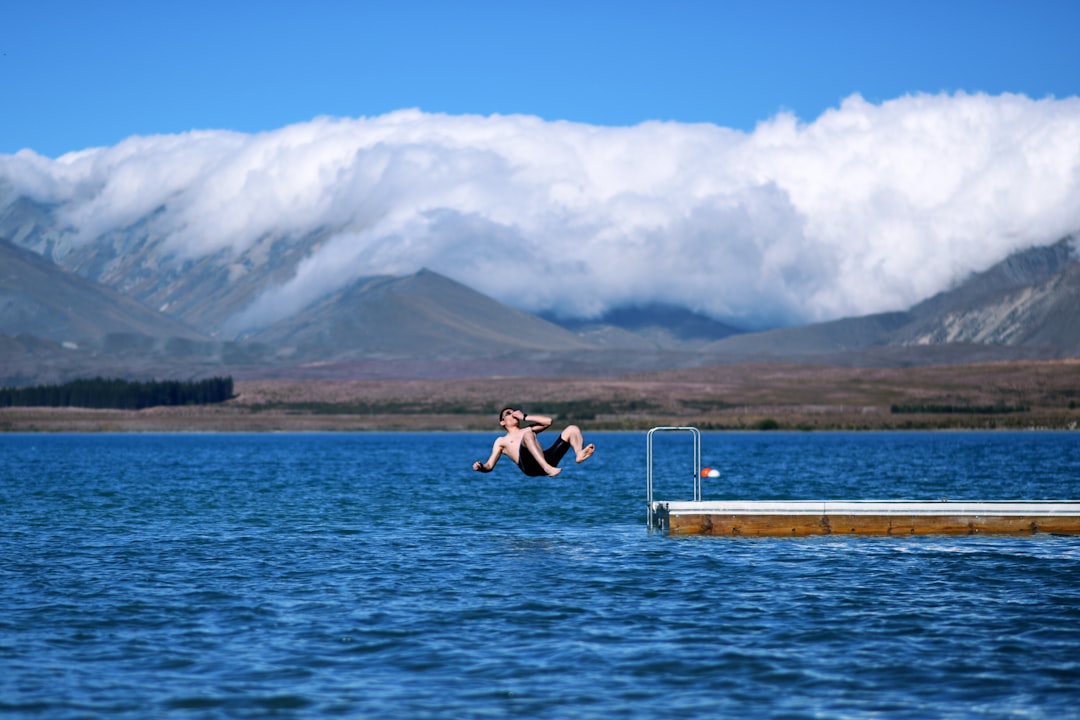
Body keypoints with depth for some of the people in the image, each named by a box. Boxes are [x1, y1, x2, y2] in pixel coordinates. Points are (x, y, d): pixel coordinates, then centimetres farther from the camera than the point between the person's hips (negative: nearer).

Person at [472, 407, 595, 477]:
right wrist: (481, 467, -5)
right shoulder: (501, 441, 28)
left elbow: (548, 421, 26)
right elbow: (490, 465, 19)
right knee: (527, 435, -34)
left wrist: (524, 417, 26)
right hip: (530, 466, -5)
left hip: (546, 459, 5)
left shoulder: (528, 430, 39)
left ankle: (580, 454, -37)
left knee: (572, 429, -2)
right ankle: (548, 469, -54)